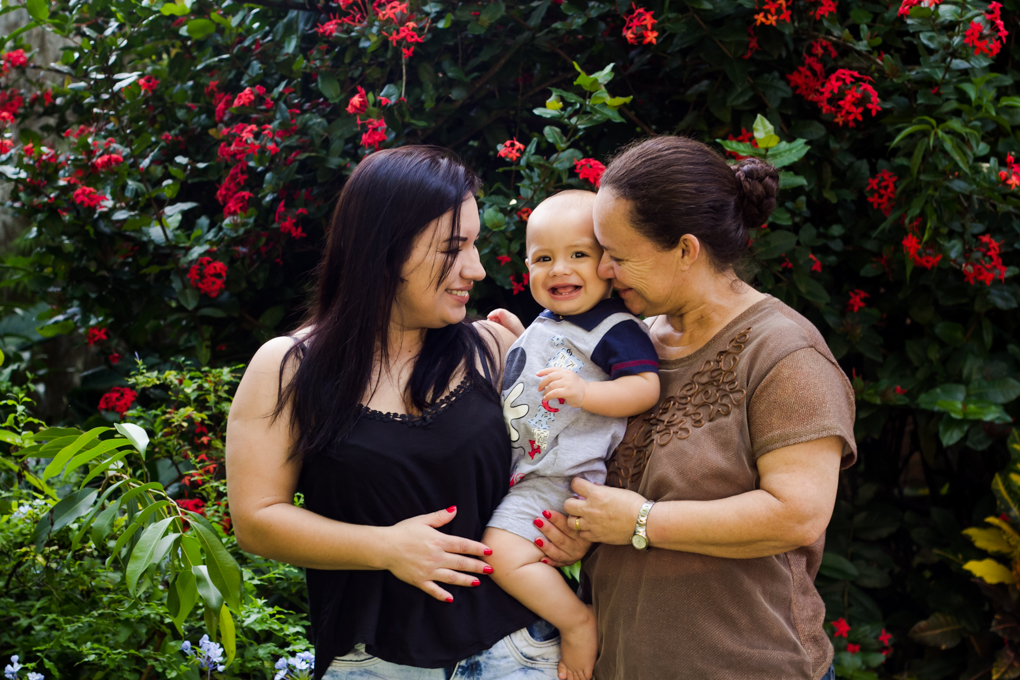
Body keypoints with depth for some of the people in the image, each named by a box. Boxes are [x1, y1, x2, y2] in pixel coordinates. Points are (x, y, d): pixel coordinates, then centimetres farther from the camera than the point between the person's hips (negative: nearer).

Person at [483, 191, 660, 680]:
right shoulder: (547, 322, 16)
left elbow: (646, 387, -21)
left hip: (560, 477, -10)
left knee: (502, 550, -22)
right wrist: (516, 333, 21)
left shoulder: (614, 328, -12)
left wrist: (584, 391, -33)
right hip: (522, 468, 10)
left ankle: (578, 622, -7)